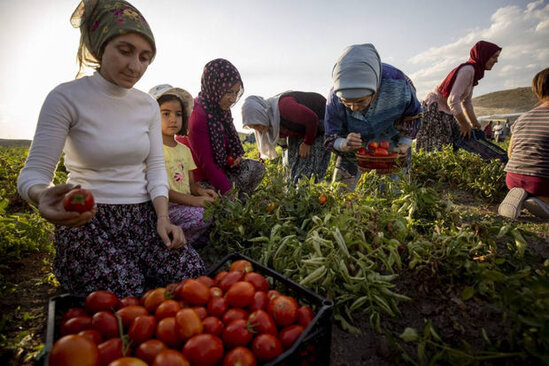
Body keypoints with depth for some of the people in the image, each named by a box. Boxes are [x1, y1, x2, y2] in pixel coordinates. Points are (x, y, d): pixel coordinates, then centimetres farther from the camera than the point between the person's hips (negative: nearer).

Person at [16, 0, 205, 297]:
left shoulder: (148, 105, 6)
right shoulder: (66, 98, -7)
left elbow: (156, 166, 4)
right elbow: (33, 172, -10)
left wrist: (163, 217, -10)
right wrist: (42, 196, -34)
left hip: (144, 216, 4)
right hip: (88, 220, -3)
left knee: (193, 277, -17)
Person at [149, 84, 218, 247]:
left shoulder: (184, 149, 16)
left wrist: (201, 191, -7)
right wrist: (191, 200, -23)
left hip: (187, 203, 7)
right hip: (165, 207, -7)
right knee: (203, 216, -29)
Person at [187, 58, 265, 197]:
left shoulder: (222, 109, 1)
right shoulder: (197, 115, -27)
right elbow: (205, 163, -27)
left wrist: (235, 156, -5)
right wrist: (229, 192, -26)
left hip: (220, 166, 9)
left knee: (257, 168, 1)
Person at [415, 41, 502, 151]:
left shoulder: (474, 72, 12)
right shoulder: (467, 70, -18)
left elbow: (466, 102, 19)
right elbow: (452, 101, -25)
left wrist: (475, 124, 16)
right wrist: (465, 124, -15)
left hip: (446, 112, 10)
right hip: (433, 109, -10)